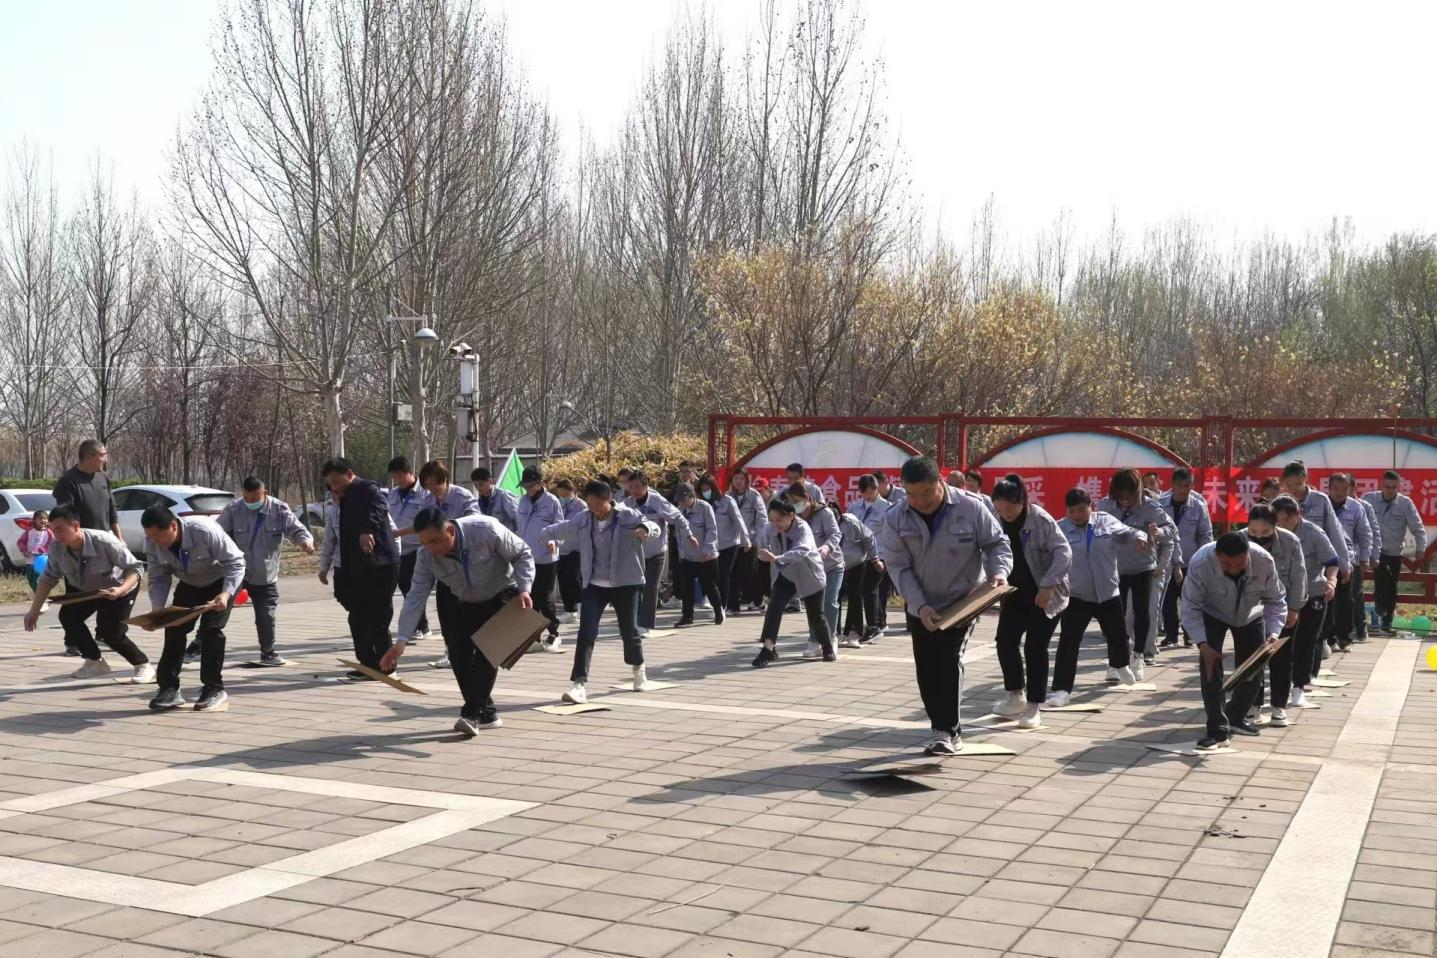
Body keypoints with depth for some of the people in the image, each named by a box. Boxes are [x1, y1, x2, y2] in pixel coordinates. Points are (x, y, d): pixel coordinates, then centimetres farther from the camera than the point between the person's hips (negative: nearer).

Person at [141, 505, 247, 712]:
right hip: (189, 584, 5)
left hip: (220, 582, -5)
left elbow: (235, 561, -30)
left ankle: (215, 690, -6)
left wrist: (226, 594, -43)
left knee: (210, 629, -16)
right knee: (174, 629, -4)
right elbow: (158, 578, -11)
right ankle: (169, 689, 6)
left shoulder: (205, 530, -37)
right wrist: (157, 608, -28)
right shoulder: (153, 544, -22)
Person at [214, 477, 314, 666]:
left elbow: (296, 529, -10)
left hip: (265, 577, 1)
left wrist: (306, 541, -33)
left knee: (266, 617, 5)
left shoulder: (279, 510, -9)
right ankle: (198, 644, 18)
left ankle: (268, 652, 25)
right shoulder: (233, 510, -11)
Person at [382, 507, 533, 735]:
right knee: (458, 654, -7)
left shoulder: (486, 530, -35)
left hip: (500, 597, -4)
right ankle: (485, 712, 5)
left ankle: (472, 714, -16)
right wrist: (402, 640, -30)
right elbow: (415, 597, -22)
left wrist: (524, 589, -34)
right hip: (461, 603, 4)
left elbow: (522, 554, -22)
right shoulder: (427, 558, -23)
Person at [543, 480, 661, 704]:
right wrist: (552, 540, -12)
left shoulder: (628, 516, -11)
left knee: (629, 631, 12)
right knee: (586, 633, -10)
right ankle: (579, 684, -12)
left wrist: (645, 528, -40)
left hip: (625, 584, -2)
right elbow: (558, 530, 11)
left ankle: (639, 670, 41)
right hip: (594, 585, 2)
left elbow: (655, 528, -16)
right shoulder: (582, 520, -1)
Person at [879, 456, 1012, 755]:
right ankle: (943, 728, 23)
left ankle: (948, 730, -6)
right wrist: (919, 605, -22)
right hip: (921, 608, 3)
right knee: (926, 668, 7)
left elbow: (997, 543, -3)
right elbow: (898, 567, -11)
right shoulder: (896, 520, -11)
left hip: (962, 602, -3)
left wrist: (999, 572, -22)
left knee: (949, 659, -16)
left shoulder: (971, 508, -14)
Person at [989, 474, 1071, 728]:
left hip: (1045, 595, -5)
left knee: (1035, 648, -5)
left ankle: (1033, 707, 5)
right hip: (1015, 592, 5)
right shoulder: (996, 520, -4)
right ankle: (1015, 695, 18)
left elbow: (1063, 552, -21)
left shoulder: (1041, 520, -19)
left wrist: (1048, 585, -28)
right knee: (1005, 641, 0)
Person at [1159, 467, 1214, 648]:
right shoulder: (1161, 503, -9)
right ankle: (1171, 635, 17)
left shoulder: (1199, 504, -8)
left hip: (1191, 561, 0)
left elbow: (1206, 535, -2)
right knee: (1167, 600, 4)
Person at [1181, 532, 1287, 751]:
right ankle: (1218, 729, -12)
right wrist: (1202, 644, -40)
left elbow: (1275, 600, -18)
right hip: (1212, 615, -2)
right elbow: (1190, 608, -30)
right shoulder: (1200, 564, -39)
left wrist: (1273, 632, -34)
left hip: (1250, 616, 3)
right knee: (1210, 663, -19)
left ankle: (1236, 717, 30)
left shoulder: (1264, 561, -34)